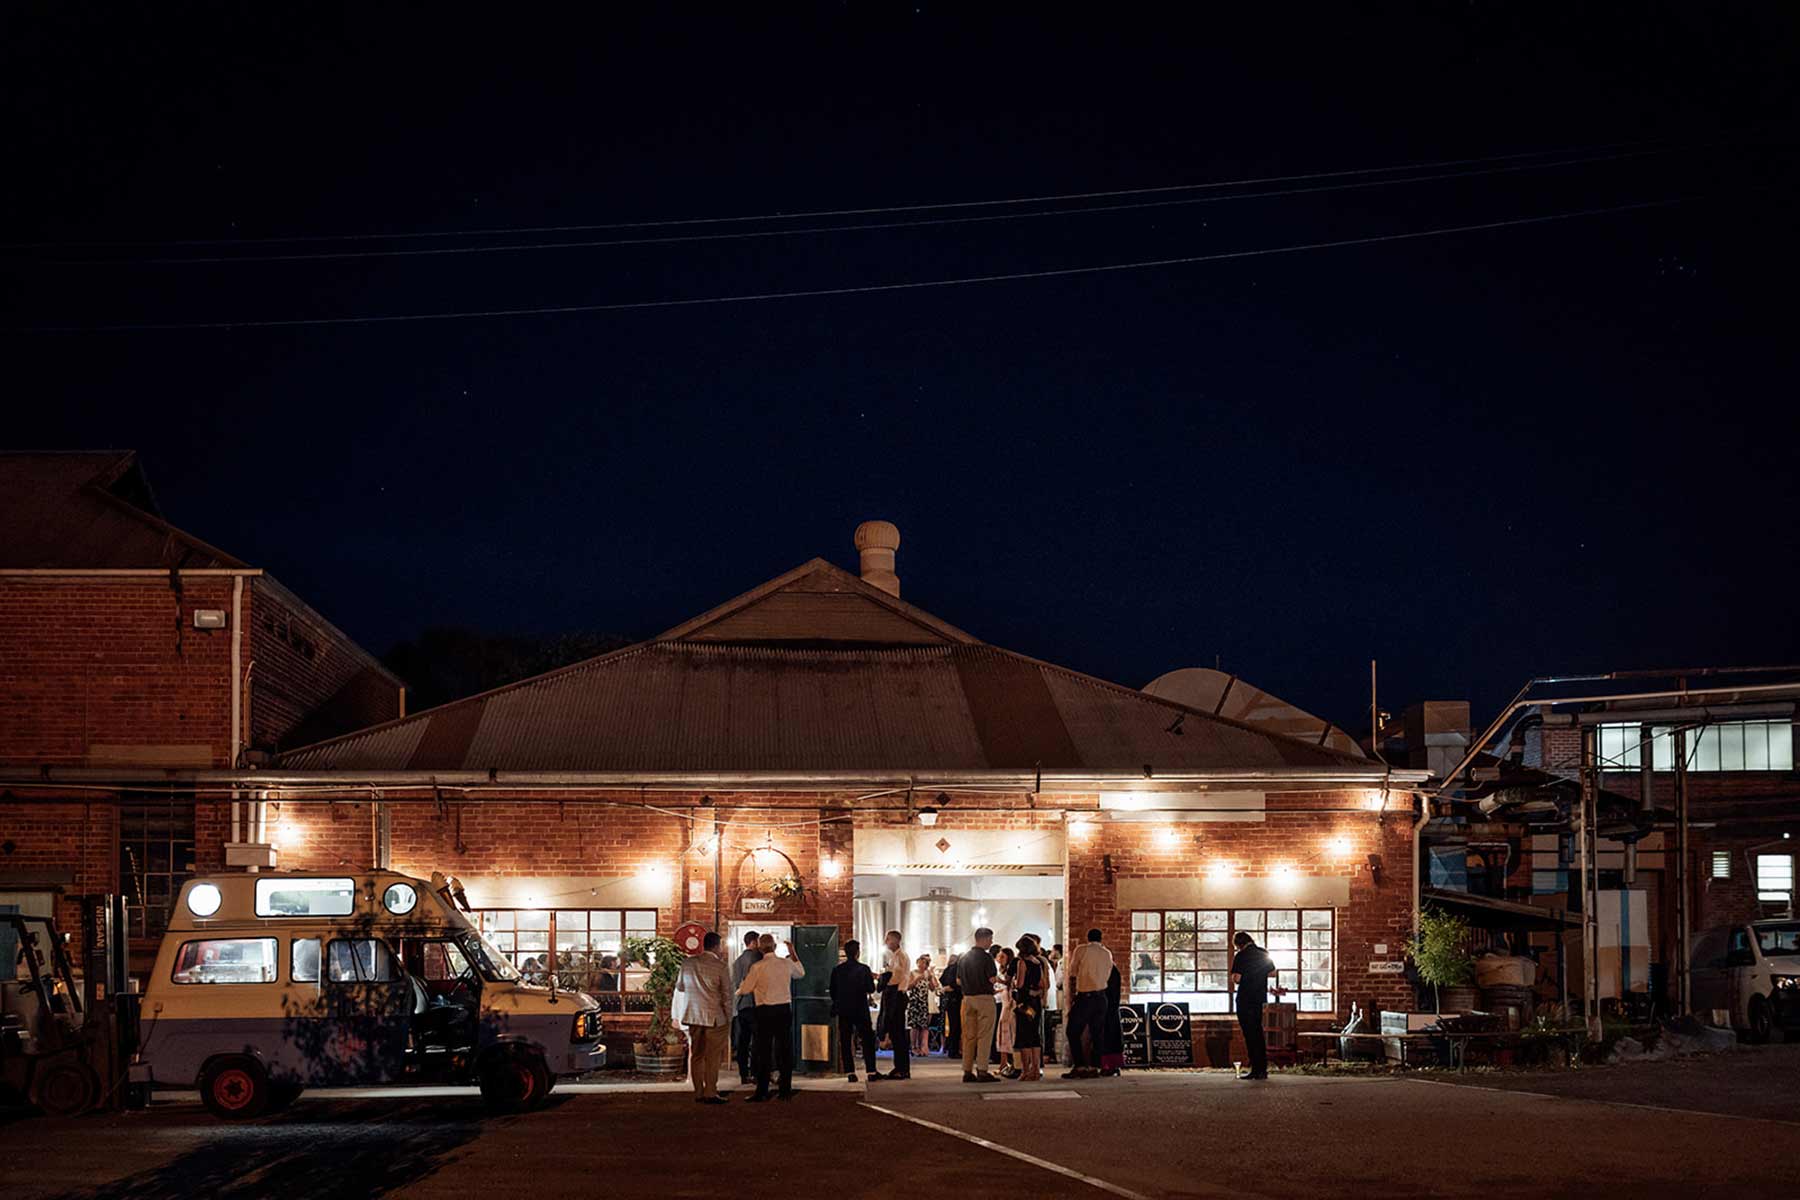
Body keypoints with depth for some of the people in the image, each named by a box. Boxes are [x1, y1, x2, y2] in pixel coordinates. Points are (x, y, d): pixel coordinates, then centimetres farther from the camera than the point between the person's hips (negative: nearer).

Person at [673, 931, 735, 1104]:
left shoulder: (688, 963, 2)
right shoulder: (720, 967, -10)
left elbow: (680, 987, 15)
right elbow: (727, 995, -7)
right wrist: (729, 1017, 3)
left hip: (693, 1016, 4)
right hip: (714, 1017, -4)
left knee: (695, 1054, 11)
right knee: (713, 1056, 1)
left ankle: (698, 1093, 13)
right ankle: (710, 1093, -2)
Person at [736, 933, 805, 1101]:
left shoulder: (757, 967, -9)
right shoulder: (787, 963, 2)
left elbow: (744, 990, -1)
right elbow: (801, 972, 25)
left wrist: (738, 990, 23)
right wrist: (793, 952, 32)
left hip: (765, 1011, -3)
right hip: (785, 1009, 3)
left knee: (764, 1051, 0)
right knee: (785, 1049, 8)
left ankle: (762, 1092, 0)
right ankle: (786, 1090, 11)